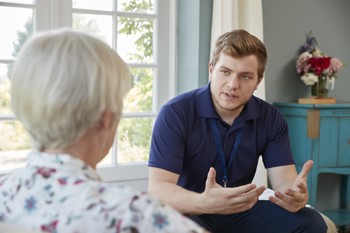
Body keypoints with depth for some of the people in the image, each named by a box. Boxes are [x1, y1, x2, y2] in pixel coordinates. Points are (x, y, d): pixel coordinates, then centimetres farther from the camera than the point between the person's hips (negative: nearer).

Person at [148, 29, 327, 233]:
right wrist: (204, 203, -47)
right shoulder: (175, 113, -18)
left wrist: (296, 196, -38)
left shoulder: (270, 119, -4)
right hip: (187, 212, -4)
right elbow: (158, 189, -26)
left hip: (241, 212, 5)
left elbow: (285, 180, -11)